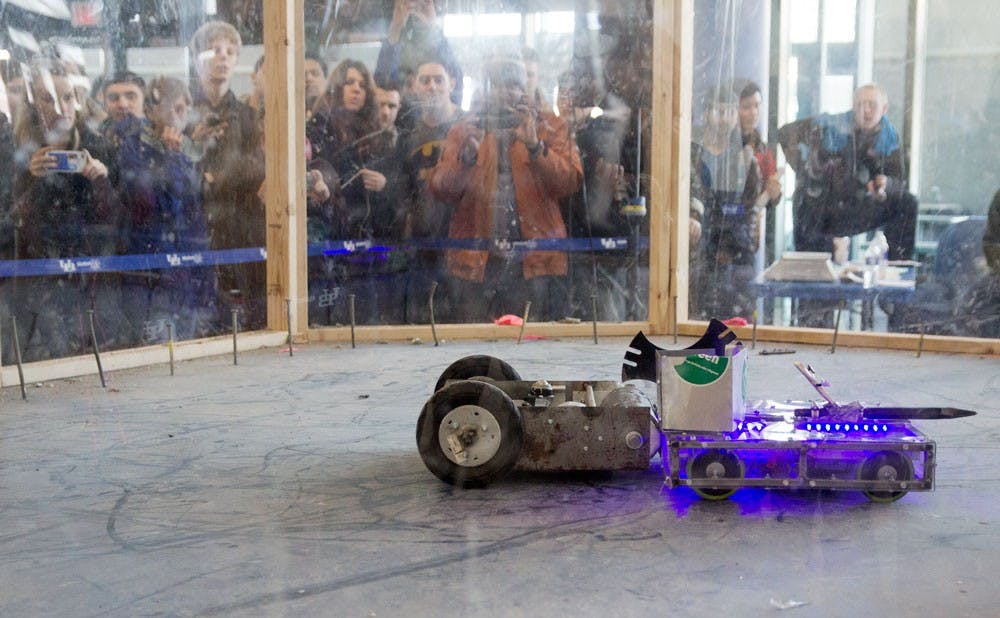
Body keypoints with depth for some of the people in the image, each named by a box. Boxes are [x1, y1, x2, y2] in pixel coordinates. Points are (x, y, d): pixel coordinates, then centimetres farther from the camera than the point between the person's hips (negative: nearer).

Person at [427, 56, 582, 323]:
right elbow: (440, 189, 0)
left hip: (535, 259, -1)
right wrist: (468, 154, -17)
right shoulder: (463, 131, 12)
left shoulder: (551, 127, 10)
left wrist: (534, 145, -17)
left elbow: (570, 183, -4)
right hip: (475, 262, 1)